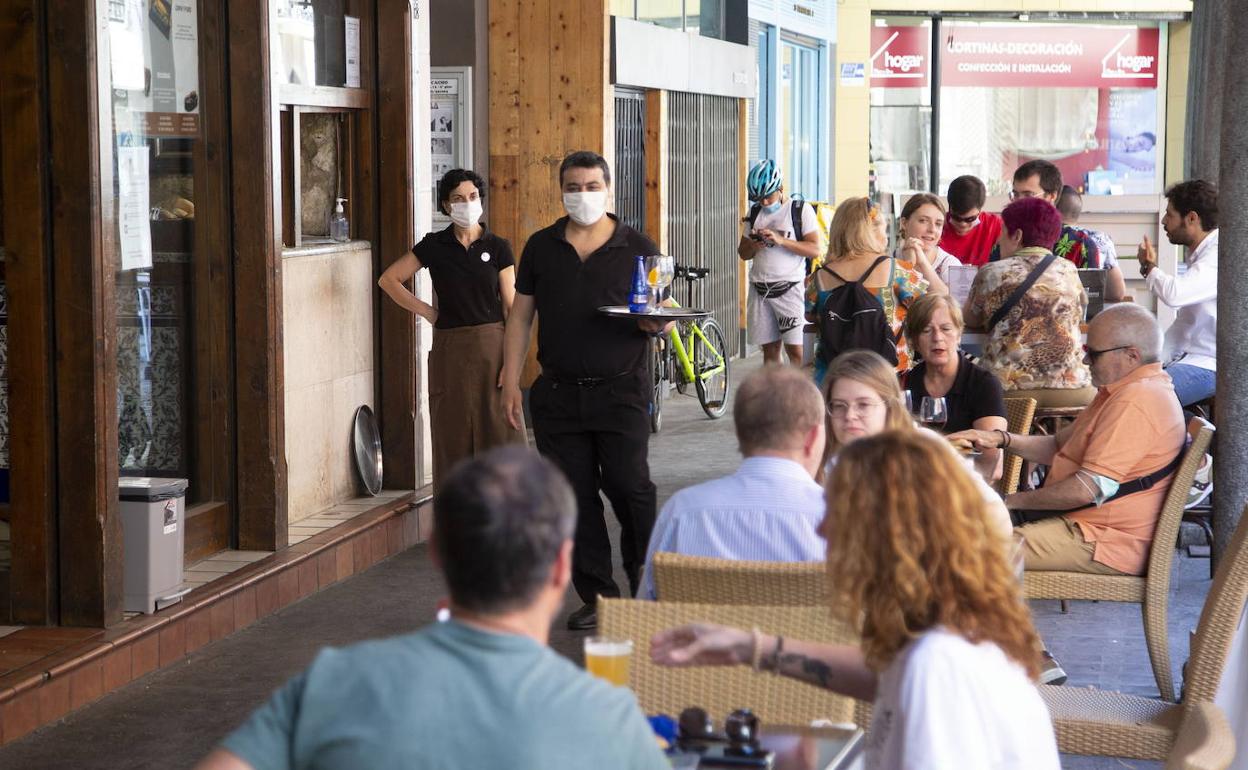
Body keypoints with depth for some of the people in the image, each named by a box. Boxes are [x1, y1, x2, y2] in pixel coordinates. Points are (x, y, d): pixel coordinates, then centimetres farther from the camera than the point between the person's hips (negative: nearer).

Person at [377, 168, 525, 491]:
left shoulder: (498, 247, 3)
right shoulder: (434, 246, 5)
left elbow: (511, 308, 1)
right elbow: (389, 279, 10)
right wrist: (426, 311, 3)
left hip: (491, 346, -1)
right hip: (449, 351, 1)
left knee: (500, 439, -4)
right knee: (453, 442, 3)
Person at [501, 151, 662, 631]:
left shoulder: (637, 248, 4)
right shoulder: (541, 247, 10)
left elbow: (662, 317, 8)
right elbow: (521, 316, 11)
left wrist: (654, 322, -17)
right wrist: (510, 382, 5)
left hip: (620, 391, -2)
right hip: (558, 393, 3)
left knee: (630, 489, -6)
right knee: (574, 498, 3)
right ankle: (597, 597, 11)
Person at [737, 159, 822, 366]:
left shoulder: (801, 210, -1)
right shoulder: (755, 212, 14)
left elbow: (814, 250, -9)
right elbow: (743, 253, 18)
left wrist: (781, 240, -19)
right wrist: (754, 244, -5)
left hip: (789, 287, -5)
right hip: (760, 290, 5)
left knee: (795, 349, -9)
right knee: (769, 349, 5)